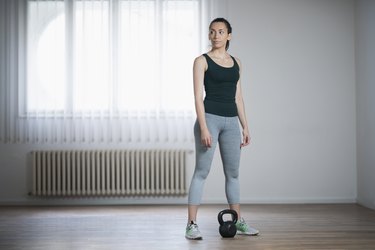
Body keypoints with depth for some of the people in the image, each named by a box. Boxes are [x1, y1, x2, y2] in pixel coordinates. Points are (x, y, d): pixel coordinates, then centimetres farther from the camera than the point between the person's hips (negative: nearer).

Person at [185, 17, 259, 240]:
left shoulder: (236, 63, 13)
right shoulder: (202, 61, -2)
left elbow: (238, 97, 15)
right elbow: (198, 97, -9)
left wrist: (245, 127, 11)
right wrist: (203, 128, -18)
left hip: (231, 121, 5)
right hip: (210, 118, -5)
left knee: (233, 173, 12)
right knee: (202, 171, -6)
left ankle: (239, 222, 22)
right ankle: (192, 224, -2)